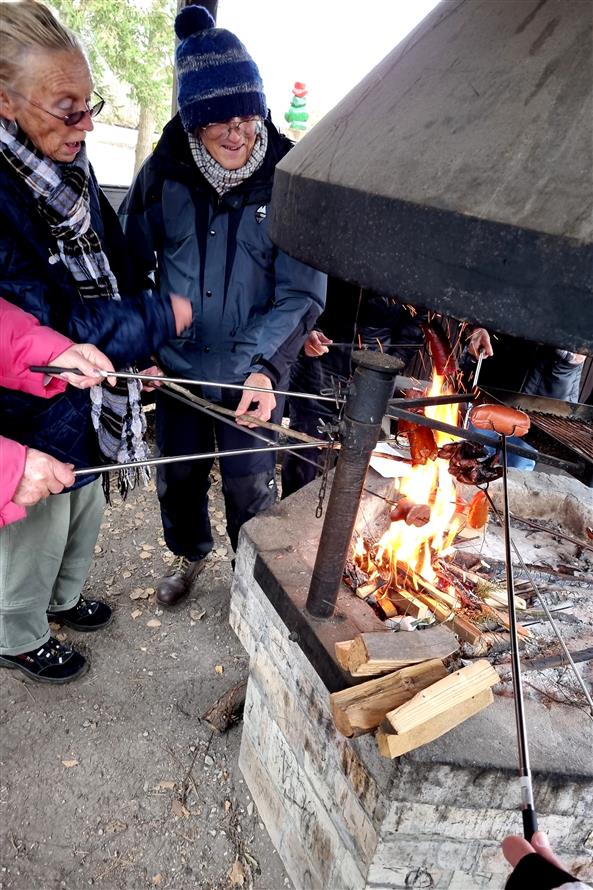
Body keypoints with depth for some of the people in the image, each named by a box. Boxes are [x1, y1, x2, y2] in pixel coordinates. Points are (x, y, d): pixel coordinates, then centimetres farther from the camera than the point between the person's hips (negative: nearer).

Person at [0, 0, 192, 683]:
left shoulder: (68, 166, -1)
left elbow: (111, 269, 10)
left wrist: (138, 345, -1)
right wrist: (160, 320, -22)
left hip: (86, 404, 8)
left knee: (84, 514, 27)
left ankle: (64, 598, 57)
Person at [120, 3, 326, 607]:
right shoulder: (166, 170, -8)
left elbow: (300, 294, -16)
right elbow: (132, 260, 4)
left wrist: (265, 368, -29)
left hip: (251, 374, -2)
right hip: (178, 364, 3)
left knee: (249, 486, 12)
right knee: (178, 474, 20)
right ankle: (188, 552, 50)